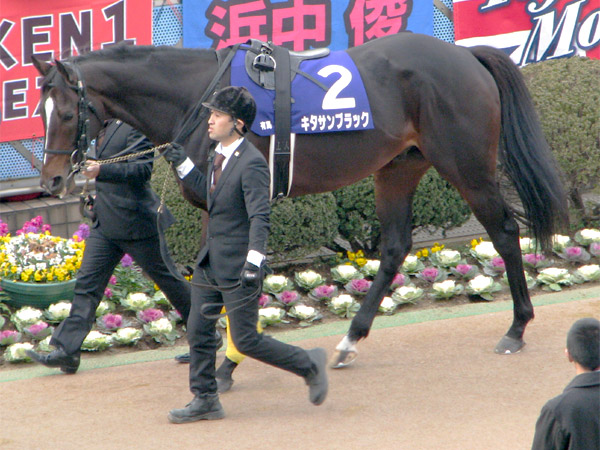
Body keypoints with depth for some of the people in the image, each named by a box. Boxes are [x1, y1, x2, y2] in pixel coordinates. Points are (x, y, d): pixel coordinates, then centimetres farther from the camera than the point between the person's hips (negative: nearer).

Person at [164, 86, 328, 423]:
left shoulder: (251, 164, -20)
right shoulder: (220, 155, 8)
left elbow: (260, 217, -26)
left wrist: (254, 262, -36)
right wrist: (183, 166, 20)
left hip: (237, 267, -9)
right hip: (210, 263, 9)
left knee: (246, 340, -2)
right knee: (198, 330, 9)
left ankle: (310, 365, 15)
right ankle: (205, 400, 19)